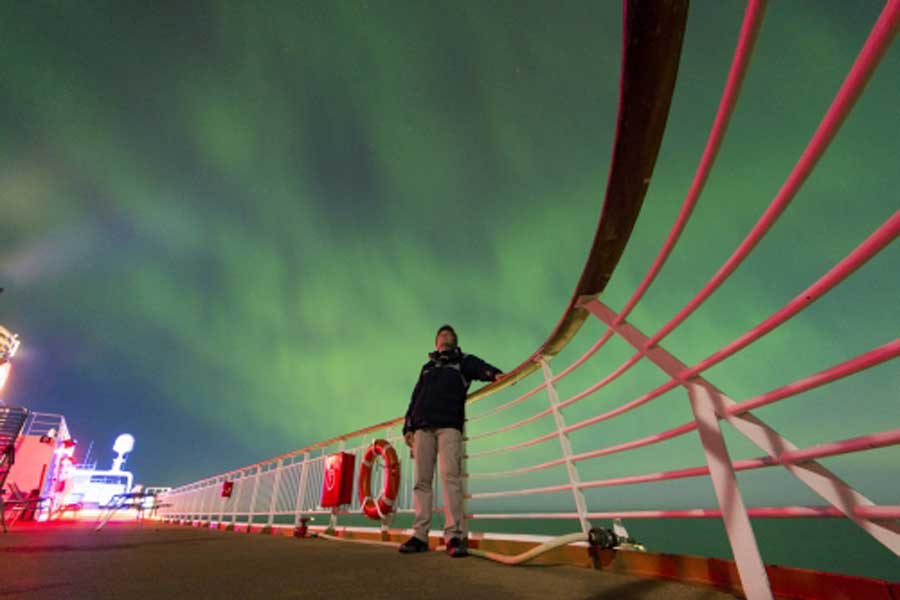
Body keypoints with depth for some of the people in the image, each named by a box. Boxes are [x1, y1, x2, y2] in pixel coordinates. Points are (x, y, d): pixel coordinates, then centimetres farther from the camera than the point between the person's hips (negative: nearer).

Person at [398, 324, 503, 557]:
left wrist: (495, 374, -29)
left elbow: (480, 368, -6)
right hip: (423, 426, 4)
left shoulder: (463, 361, 17)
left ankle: (454, 535, -14)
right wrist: (408, 427, 12)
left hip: (449, 425, -3)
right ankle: (419, 536, 4)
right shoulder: (427, 367, 29)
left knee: (450, 476, -15)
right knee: (422, 480, 0)